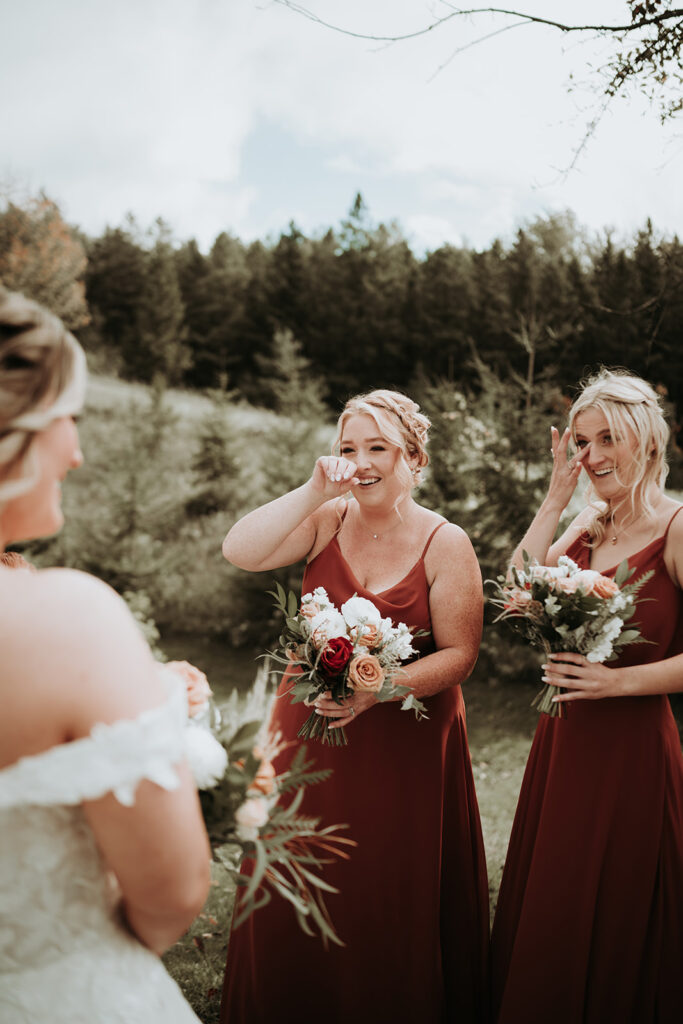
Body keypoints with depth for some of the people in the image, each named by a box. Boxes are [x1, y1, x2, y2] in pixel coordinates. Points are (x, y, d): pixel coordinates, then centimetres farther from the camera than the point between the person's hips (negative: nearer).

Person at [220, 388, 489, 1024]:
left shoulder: (446, 544, -7)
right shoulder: (327, 519, -1)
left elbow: (459, 654, -9)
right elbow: (239, 553, -15)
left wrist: (376, 690, -22)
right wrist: (313, 492, -22)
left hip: (406, 745, -2)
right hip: (310, 731, 3)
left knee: (393, 905, 9)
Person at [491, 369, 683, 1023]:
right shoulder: (591, 521, 7)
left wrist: (621, 680, -22)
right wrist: (555, 499, -4)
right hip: (562, 741, 7)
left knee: (611, 924, 9)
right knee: (543, 913, 18)